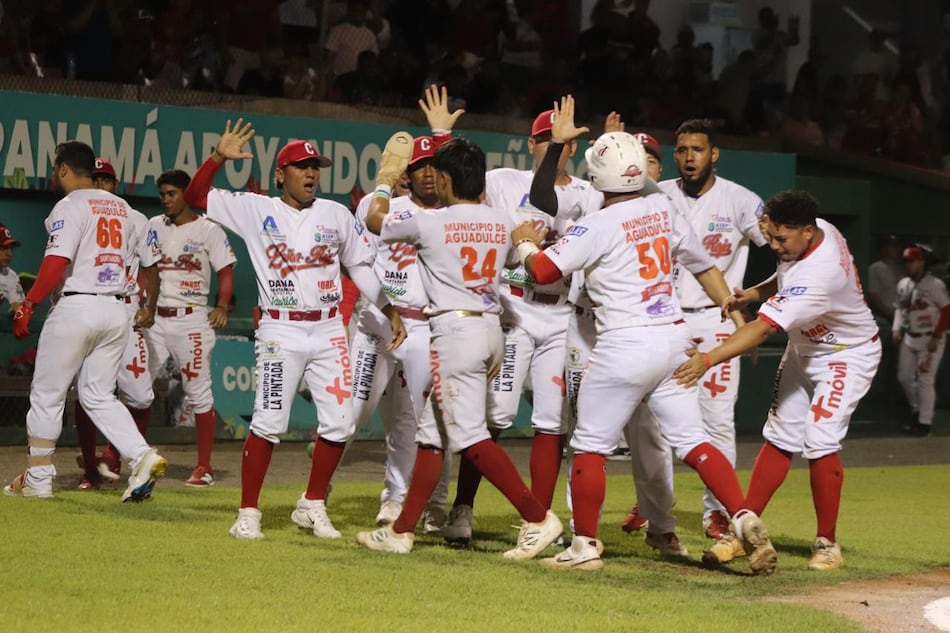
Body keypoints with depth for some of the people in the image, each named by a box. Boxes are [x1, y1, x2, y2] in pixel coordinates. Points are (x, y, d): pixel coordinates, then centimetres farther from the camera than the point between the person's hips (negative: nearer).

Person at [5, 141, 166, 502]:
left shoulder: (70, 206, -8)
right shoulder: (122, 208, 14)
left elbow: (57, 263, -21)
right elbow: (152, 259, 17)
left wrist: (28, 305, -17)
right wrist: (150, 307, 30)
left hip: (76, 308, -7)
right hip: (116, 310, 7)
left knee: (47, 394, 6)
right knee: (99, 395, 13)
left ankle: (37, 478, 9)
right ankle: (143, 457, -7)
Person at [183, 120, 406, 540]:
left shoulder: (337, 215, 10)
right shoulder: (256, 211, 2)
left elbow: (362, 266, 16)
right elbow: (195, 197, -1)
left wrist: (390, 311, 7)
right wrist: (218, 158, -15)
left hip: (329, 332, 4)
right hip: (280, 333, -3)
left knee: (339, 423, 0)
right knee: (269, 422, -10)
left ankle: (313, 505, 17)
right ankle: (248, 512, -2)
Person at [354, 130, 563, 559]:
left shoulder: (429, 222, -9)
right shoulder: (502, 222, 6)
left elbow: (375, 220, 9)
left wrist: (388, 173, 24)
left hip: (455, 330, -8)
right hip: (491, 328, 8)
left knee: (470, 436, -8)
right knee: (432, 431, 13)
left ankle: (538, 518, -16)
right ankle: (402, 531, 16)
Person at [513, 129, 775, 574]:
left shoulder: (599, 225, -11)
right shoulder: (663, 210, 7)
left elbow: (544, 270, -12)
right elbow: (703, 265, 16)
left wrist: (525, 243, 9)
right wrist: (737, 317, 25)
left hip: (625, 343, -6)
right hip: (675, 338, 6)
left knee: (590, 445, 5)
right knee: (692, 441, 7)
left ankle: (584, 546, 8)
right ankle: (745, 520, -8)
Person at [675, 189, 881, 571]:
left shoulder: (819, 273, -38)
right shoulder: (817, 230, -13)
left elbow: (765, 328, -44)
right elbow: (786, 279, 10)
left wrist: (708, 359, -51)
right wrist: (752, 294, -9)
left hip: (847, 357, -9)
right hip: (804, 349, 9)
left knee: (820, 444, -16)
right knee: (779, 438, 6)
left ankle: (827, 543, -3)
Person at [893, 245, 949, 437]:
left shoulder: (934, 285, -15)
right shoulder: (903, 284, 7)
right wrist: (896, 329, 7)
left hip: (929, 340, -8)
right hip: (909, 338, 8)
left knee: (925, 381, -6)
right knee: (904, 377, 11)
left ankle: (925, 422, 2)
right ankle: (918, 411, 29)